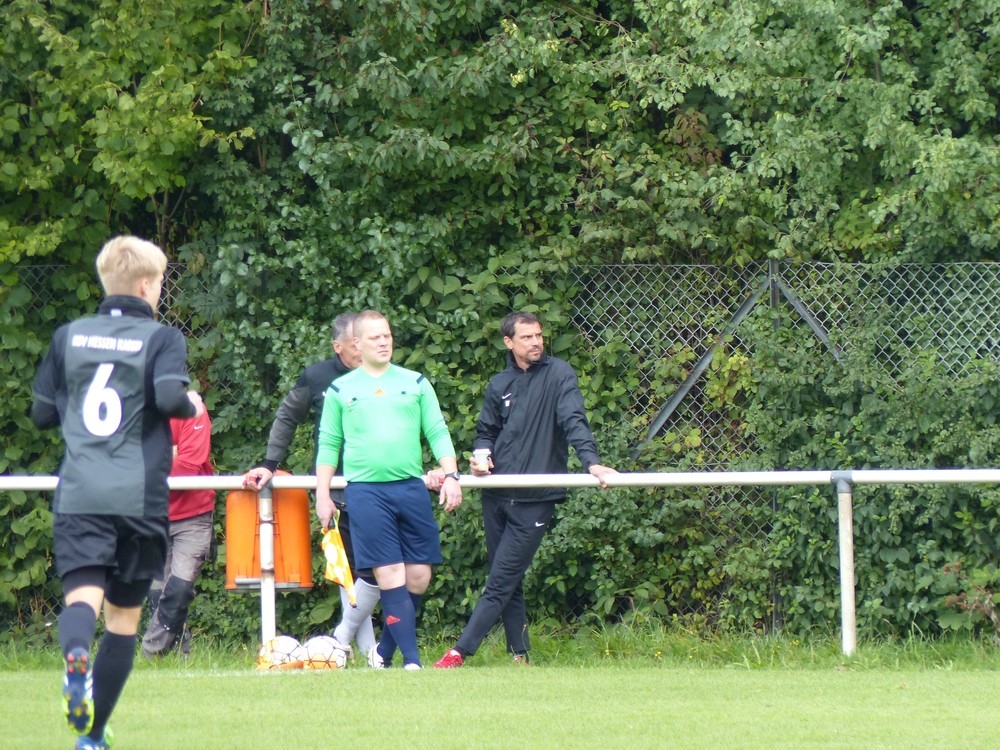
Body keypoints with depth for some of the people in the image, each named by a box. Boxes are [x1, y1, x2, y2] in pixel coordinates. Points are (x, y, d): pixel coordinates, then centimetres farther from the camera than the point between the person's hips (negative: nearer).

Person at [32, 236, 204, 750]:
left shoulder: (69, 336, 12)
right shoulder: (161, 337, 1)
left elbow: (42, 413, 16)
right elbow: (169, 395, -16)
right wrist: (192, 404, 5)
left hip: (78, 496, 2)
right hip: (139, 496, -2)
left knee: (82, 596, -12)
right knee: (124, 615, 11)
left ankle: (76, 657, -47)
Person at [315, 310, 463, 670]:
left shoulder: (415, 383, 12)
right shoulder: (340, 390, 9)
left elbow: (438, 432, 11)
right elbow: (329, 444, 11)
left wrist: (450, 475, -2)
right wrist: (322, 495, 5)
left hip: (411, 488, 2)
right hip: (365, 491, -2)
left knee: (419, 577, 0)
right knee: (391, 577, -9)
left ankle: (384, 651, 17)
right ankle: (411, 660, -8)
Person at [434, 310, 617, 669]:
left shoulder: (558, 375, -2)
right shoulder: (500, 385, 13)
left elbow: (574, 421, -13)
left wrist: (591, 461, -27)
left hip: (535, 500, -5)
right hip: (497, 496, 5)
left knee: (501, 583, -7)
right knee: (509, 584, 8)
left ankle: (460, 652, -9)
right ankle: (520, 655, 14)